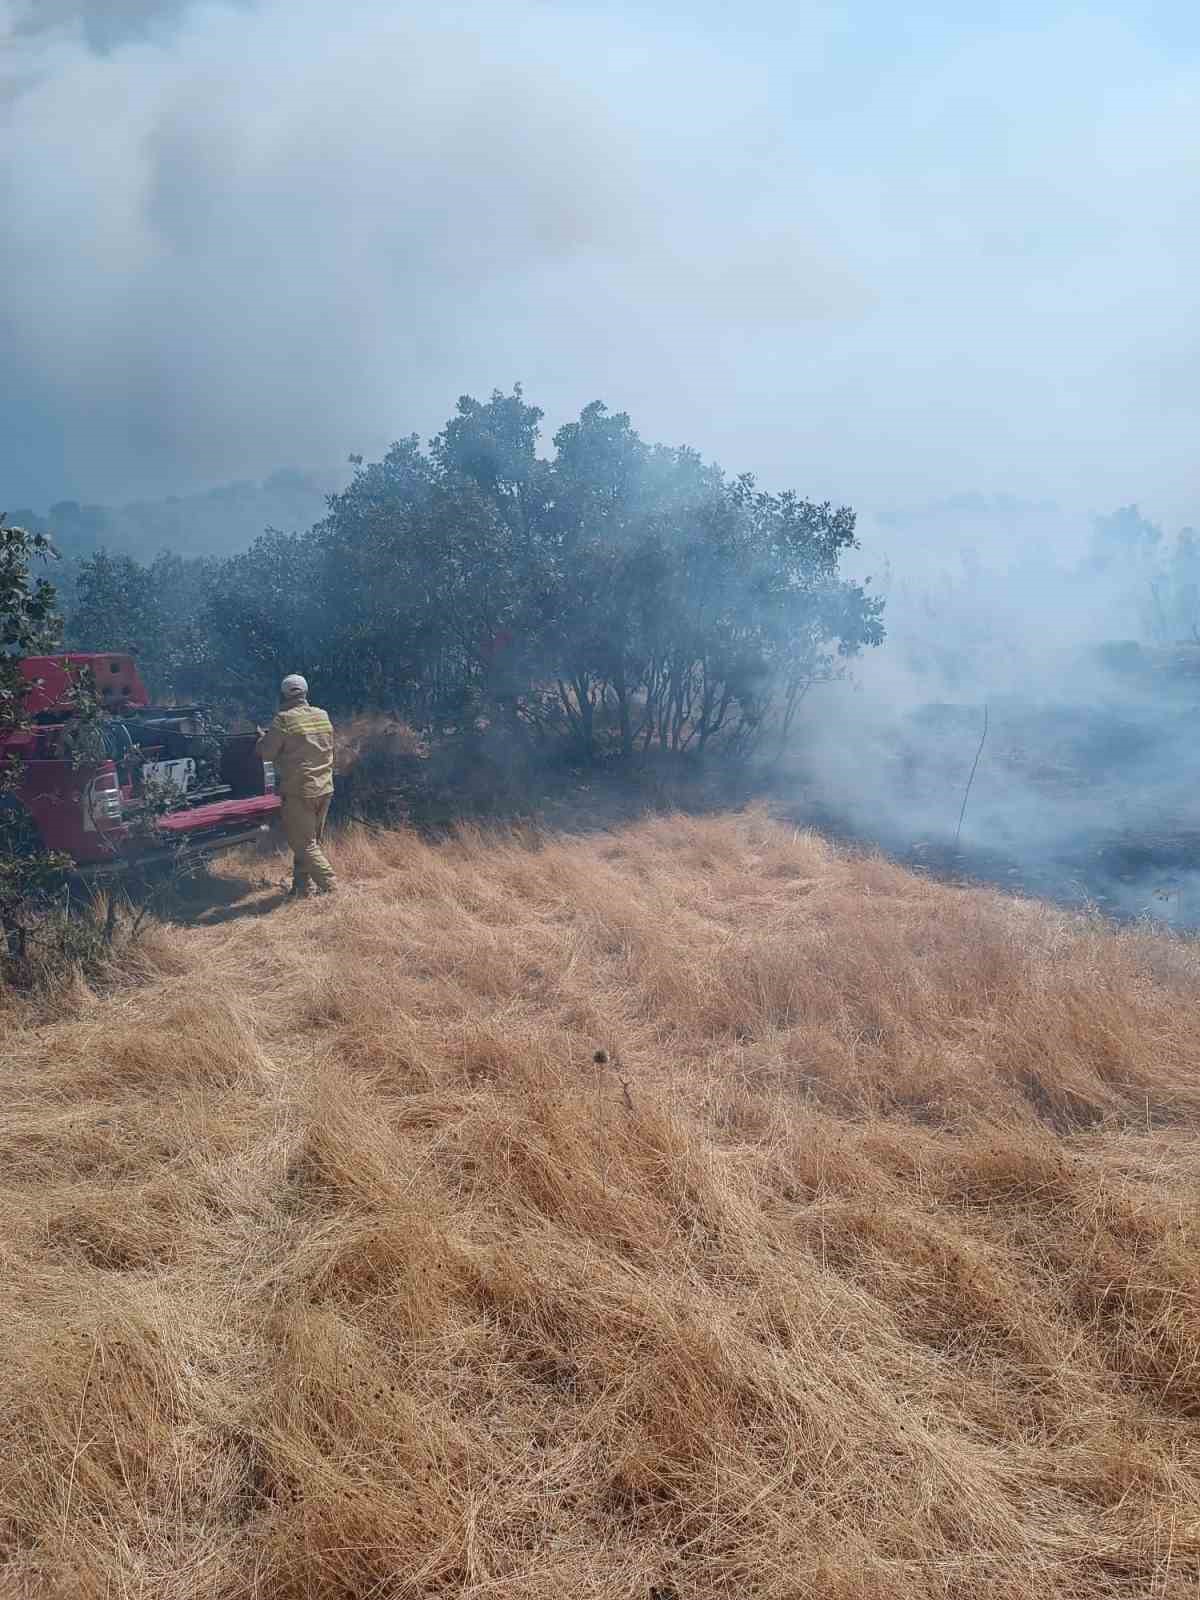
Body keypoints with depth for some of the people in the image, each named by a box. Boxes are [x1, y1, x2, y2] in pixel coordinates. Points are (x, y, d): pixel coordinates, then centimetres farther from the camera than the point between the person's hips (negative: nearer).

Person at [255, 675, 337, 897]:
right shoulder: (323, 716, 5)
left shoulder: (284, 720, -15)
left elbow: (266, 753, -9)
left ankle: (329, 885, -3)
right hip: (325, 788, 7)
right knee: (311, 841, 16)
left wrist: (263, 738, 13)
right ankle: (301, 887, 23)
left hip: (299, 792, -7)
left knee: (303, 844, 2)